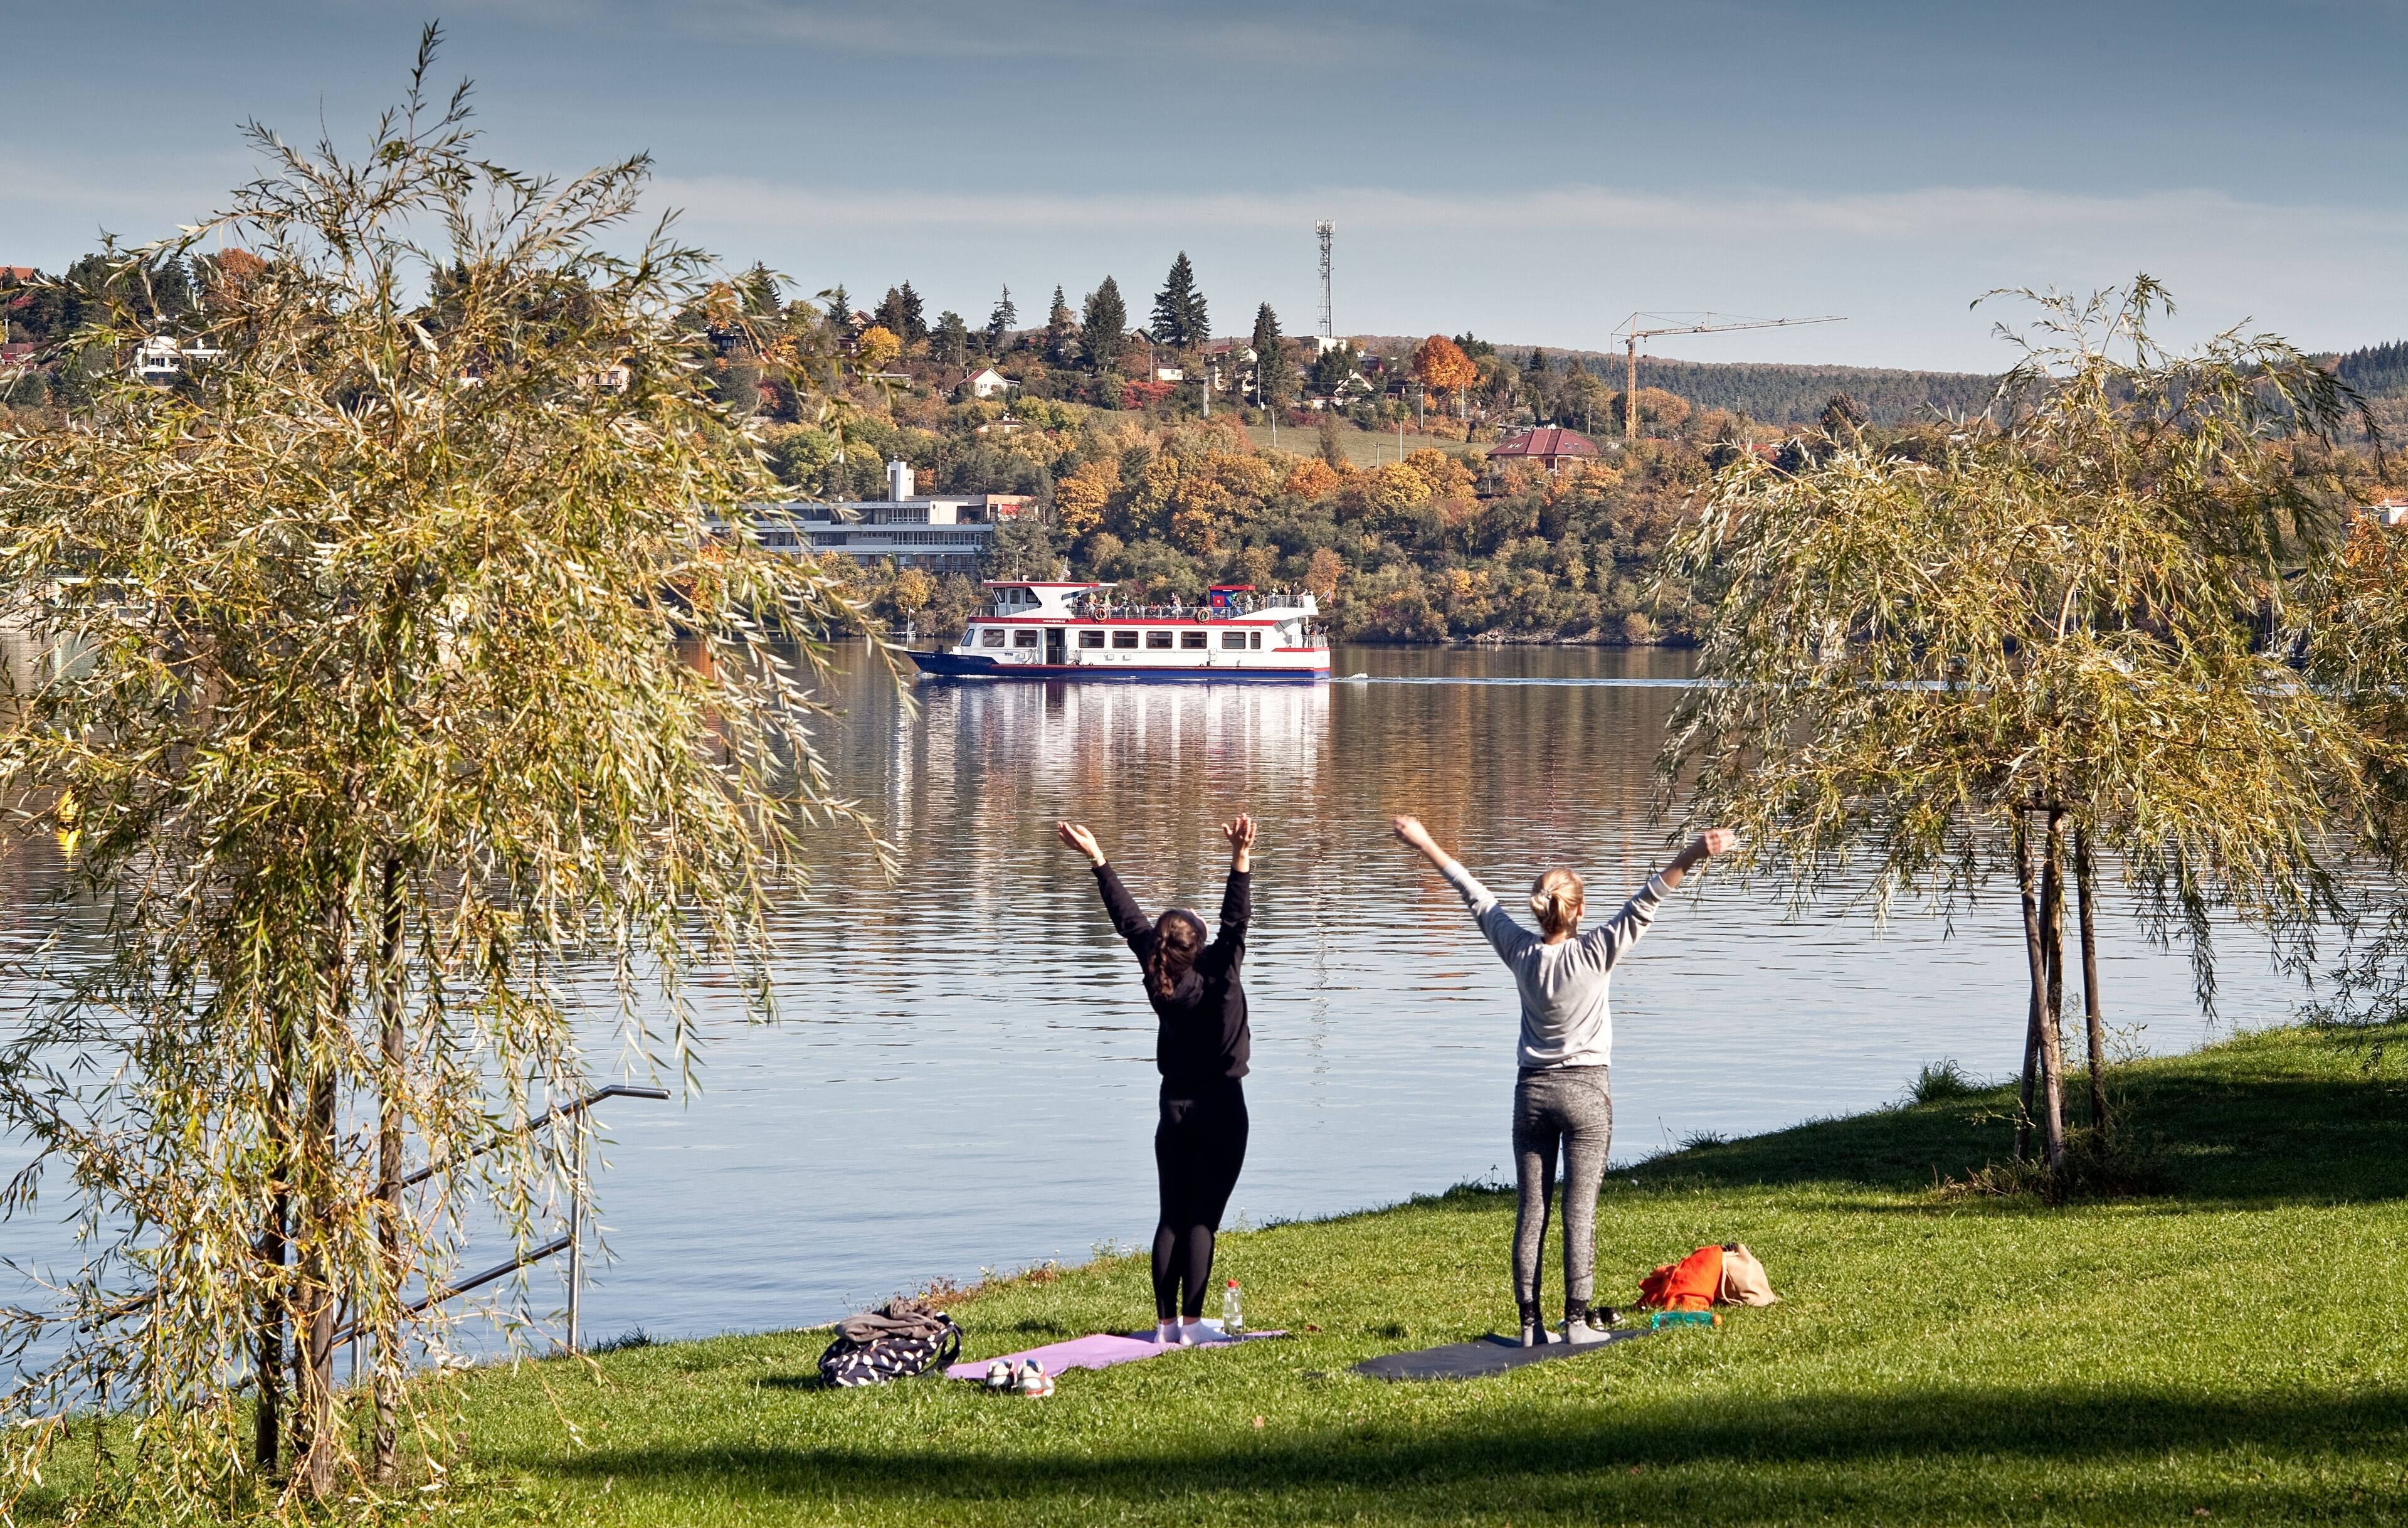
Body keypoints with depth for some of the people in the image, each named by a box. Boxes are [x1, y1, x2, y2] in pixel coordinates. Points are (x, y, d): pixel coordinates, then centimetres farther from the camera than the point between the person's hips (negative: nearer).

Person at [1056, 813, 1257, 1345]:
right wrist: (1241, 860, -37)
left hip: (1174, 1106, 5)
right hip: (1219, 1106, -5)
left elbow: (1130, 919, 0)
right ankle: (1190, 1321, -6)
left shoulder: (1158, 978, -7)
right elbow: (1235, 922, -29)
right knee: (1202, 1218, -4)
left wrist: (1096, 858, 7)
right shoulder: (1215, 976, -20)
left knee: (1172, 1216, 10)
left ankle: (1165, 1321, 8)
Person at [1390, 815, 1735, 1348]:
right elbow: (1644, 904, -19)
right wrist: (1692, 857, -25)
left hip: (1532, 1091, 3)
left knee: (1531, 1208, 5)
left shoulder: (1520, 952, -2)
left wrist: (1427, 845, 16)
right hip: (1585, 1090, -3)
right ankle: (1577, 1320, -4)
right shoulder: (1594, 954, -12)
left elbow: (1477, 897, 7)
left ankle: (1530, 1323, 5)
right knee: (1580, 1208, -2)